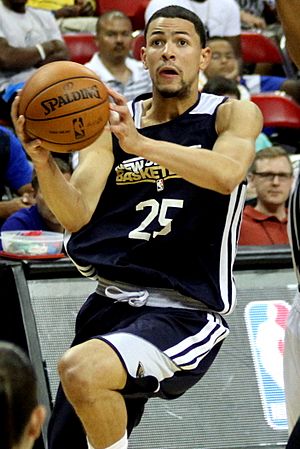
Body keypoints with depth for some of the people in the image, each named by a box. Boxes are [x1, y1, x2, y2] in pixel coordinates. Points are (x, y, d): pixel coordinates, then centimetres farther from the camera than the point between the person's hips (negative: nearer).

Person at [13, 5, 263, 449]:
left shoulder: (234, 114, -2)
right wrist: (43, 161, -24)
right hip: (111, 303, 6)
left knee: (81, 370, -32)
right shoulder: (111, 123, 8)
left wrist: (141, 144, -38)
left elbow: (227, 174, -25)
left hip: (185, 313, -6)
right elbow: (77, 215, -4)